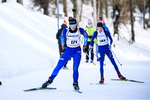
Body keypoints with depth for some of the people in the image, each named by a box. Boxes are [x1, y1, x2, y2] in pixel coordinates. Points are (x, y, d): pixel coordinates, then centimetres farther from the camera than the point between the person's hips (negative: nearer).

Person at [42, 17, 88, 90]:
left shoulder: (80, 30, -13)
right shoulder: (65, 31, -12)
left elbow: (86, 36, 8)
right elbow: (62, 37, 11)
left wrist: (84, 45, 9)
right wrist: (63, 46, 14)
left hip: (77, 51, -1)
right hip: (68, 50, 1)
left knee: (75, 68, -14)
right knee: (59, 66, -7)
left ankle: (75, 83, 4)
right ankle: (50, 80, 5)